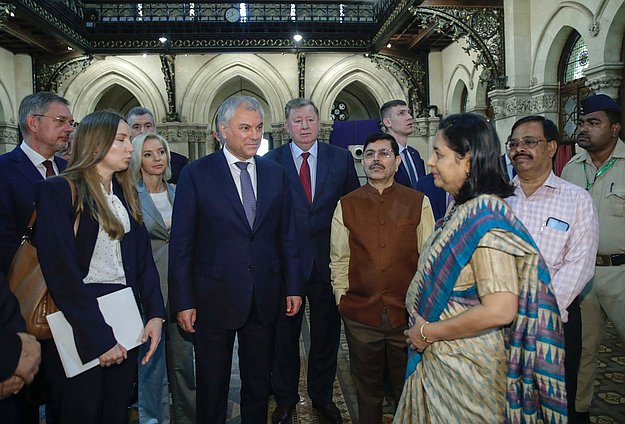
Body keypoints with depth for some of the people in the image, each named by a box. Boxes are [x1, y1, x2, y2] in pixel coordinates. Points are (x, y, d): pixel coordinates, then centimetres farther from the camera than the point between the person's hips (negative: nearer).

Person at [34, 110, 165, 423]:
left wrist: (155, 313, -4)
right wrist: (99, 337, -17)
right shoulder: (58, 191, -11)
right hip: (80, 319, -5)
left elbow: (143, 256, 7)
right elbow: (60, 271, -16)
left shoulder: (125, 193, 9)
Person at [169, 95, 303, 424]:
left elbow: (287, 236, 8)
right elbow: (181, 244, -7)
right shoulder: (196, 174, -6)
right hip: (215, 298, -3)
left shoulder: (276, 174, 4)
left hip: (264, 299, 3)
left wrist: (293, 287, 6)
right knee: (212, 386, 15)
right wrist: (183, 301, -8)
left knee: (258, 383, 19)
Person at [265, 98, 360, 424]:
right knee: (284, 333, 13)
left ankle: (322, 396, 37)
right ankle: (285, 397, 34)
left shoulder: (341, 158, 3)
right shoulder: (270, 161, -2)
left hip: (328, 261, 2)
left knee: (326, 334, 15)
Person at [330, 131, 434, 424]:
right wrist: (342, 299, 0)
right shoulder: (346, 205, 3)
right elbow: (339, 260, 5)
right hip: (360, 314, 1)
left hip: (408, 314, 0)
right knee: (367, 390, 17)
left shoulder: (419, 203, 0)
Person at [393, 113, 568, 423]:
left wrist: (427, 332, -20)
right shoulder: (461, 209, 4)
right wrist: (423, 330, 6)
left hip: (465, 367, -8)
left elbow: (500, 311, -30)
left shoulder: (486, 218, -24)